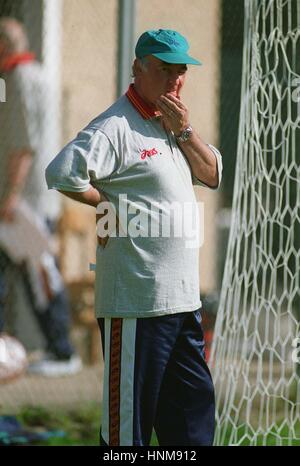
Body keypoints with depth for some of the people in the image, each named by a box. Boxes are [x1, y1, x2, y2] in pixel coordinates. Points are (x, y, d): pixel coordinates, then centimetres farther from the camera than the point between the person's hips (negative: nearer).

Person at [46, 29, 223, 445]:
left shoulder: (173, 125, 16)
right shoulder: (117, 127, -13)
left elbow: (213, 176, 13)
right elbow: (62, 173, -26)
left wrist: (184, 131, -2)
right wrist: (108, 206, -13)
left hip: (184, 300, 9)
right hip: (137, 302, -9)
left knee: (195, 404, 15)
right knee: (129, 413, -4)